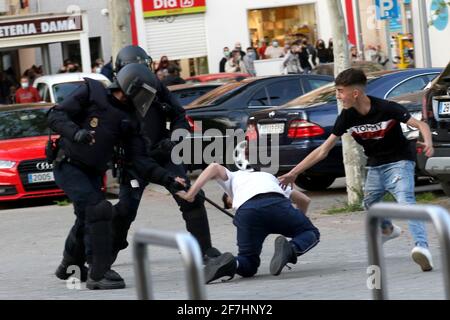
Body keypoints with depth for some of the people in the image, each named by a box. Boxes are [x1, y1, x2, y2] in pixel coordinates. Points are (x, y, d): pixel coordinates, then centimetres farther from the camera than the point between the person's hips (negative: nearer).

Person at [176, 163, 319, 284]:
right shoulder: (270, 177, 45)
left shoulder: (232, 177, 38)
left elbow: (215, 168, 14)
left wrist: (190, 194, 13)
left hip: (247, 211, 0)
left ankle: (230, 264, -20)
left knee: (249, 263, 16)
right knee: (311, 233, 22)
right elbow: (304, 200, 47)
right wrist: (298, 222, 63)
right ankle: (292, 249, -13)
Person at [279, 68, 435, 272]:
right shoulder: (347, 117, -9)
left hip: (399, 161, -6)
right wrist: (293, 173, -5)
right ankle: (387, 229, 54)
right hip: (375, 166, 6)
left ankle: (422, 246, -44)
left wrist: (428, 143, -44)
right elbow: (323, 151, -3)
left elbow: (421, 125, -20)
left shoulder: (386, 109, -23)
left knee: (406, 201, -28)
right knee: (369, 203, 21)